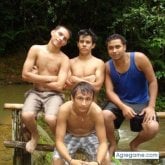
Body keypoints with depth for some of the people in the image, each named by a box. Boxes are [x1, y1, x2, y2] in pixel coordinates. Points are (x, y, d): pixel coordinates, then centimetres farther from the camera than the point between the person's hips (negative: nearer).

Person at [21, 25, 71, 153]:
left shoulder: (64, 59, -6)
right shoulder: (36, 49, -2)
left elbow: (59, 86, -14)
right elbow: (25, 75, -8)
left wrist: (37, 78, -8)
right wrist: (51, 78, -9)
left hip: (53, 95, -1)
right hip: (35, 92, 2)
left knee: (50, 118, -33)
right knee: (26, 115, -30)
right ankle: (35, 136, 6)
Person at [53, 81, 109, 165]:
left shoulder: (97, 111, -32)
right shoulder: (64, 110, -33)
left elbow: (103, 143, -28)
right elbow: (59, 141, -31)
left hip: (90, 136, 1)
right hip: (70, 136, 0)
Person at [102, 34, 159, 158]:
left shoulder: (139, 58, -15)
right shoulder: (108, 66, -7)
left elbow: (153, 82, -8)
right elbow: (110, 91, -8)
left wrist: (151, 106, -16)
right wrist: (123, 107, -26)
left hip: (141, 102, -1)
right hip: (120, 102, 1)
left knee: (153, 128, -29)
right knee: (104, 115, -32)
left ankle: (134, 144, 8)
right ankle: (113, 144, 1)